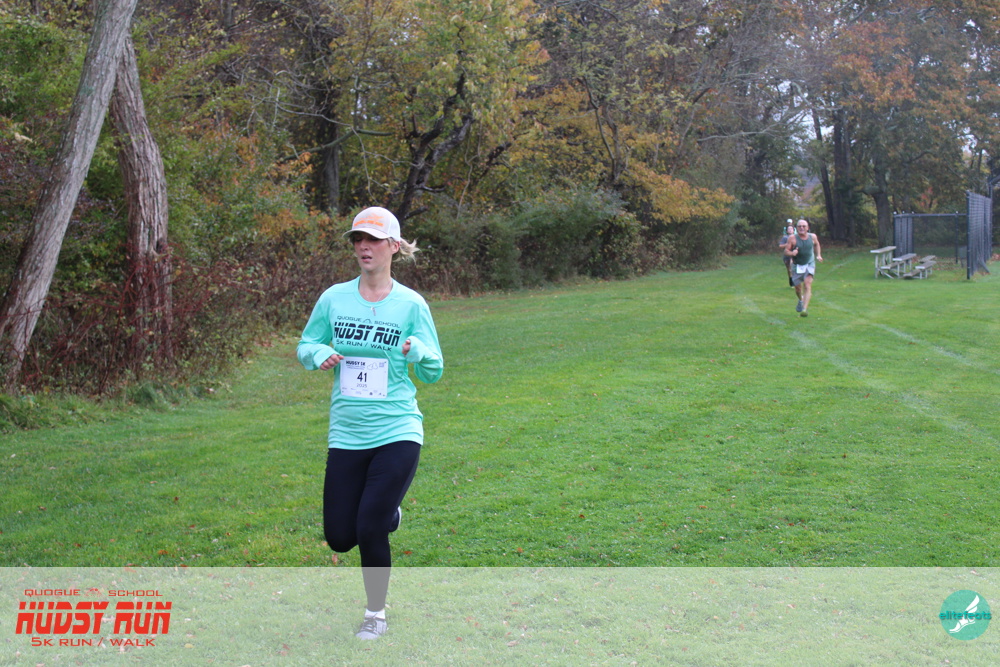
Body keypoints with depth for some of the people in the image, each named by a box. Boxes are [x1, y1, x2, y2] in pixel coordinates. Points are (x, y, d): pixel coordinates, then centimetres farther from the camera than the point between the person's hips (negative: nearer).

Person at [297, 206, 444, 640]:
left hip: (397, 432, -3)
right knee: (339, 537, 7)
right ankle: (388, 514, 42)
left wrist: (418, 351, -23)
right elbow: (305, 346, 11)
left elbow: (434, 373, 0)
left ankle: (376, 614, 18)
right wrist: (320, 355, -12)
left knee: (370, 531, -8)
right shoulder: (334, 299, 0)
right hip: (347, 435, 3)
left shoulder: (411, 305, -4)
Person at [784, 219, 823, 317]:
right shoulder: (792, 238, -13)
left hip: (810, 264, 0)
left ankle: (805, 309, -25)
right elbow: (786, 251, -12)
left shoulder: (812, 237, -3)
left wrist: (818, 255, 14)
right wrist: (792, 253, -32)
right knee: (798, 288, 10)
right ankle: (801, 300, 45)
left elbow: (816, 244, 20)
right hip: (797, 266, 0)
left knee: (807, 285, -17)